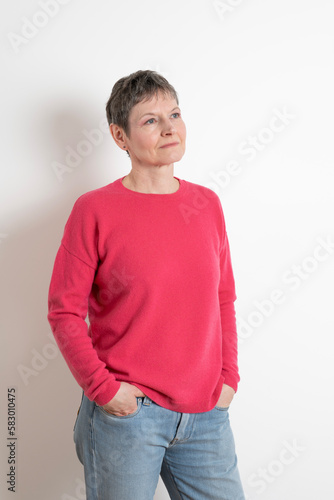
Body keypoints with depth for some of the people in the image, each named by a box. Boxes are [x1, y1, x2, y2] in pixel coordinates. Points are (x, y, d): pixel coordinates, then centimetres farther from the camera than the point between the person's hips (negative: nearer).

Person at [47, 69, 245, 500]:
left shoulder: (207, 204, 5)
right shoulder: (95, 210, -8)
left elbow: (223, 298, 11)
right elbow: (64, 311, -7)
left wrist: (228, 377, 4)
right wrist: (103, 387, -12)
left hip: (206, 414, 4)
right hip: (125, 412, -4)